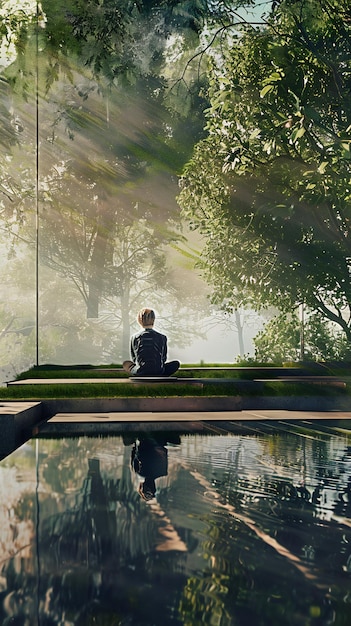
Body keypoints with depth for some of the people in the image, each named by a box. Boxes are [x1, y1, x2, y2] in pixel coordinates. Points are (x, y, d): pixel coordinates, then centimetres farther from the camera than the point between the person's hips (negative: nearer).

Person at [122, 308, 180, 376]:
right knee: (176, 363, 26)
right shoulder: (162, 337, -1)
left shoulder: (134, 337, 1)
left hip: (140, 374, 1)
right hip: (158, 373, -1)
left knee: (125, 363, 32)